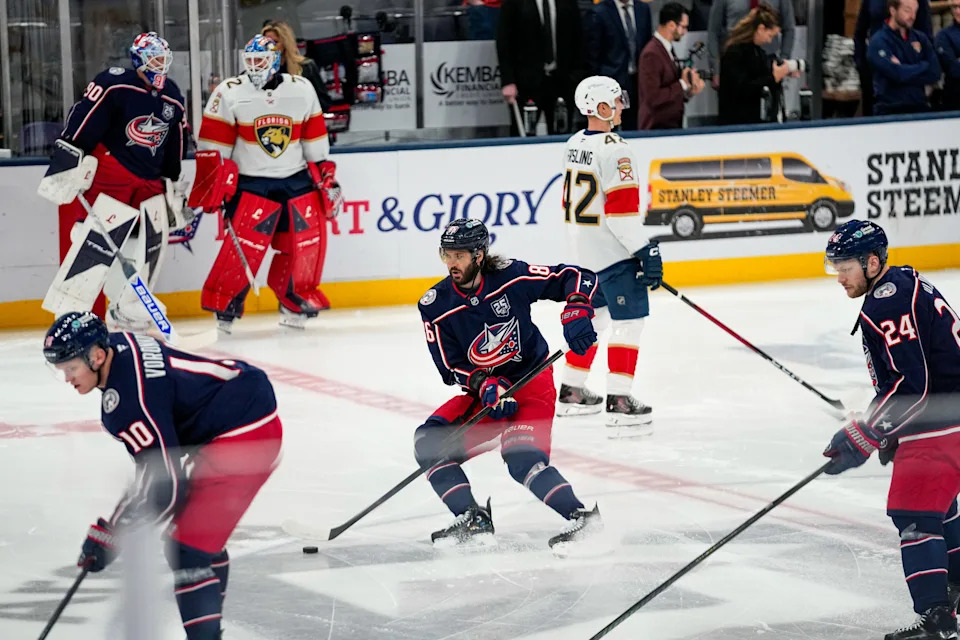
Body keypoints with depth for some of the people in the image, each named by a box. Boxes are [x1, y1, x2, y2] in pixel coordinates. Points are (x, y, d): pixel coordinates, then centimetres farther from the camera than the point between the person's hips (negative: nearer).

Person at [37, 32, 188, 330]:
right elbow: (83, 119, -17)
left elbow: (175, 147, 20)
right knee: (95, 237, -15)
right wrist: (69, 162, -22)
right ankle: (71, 313, -14)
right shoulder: (115, 84, -13)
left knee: (151, 238, 2)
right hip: (107, 169, -7)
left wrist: (173, 185, 22)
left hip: (149, 180, 7)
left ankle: (125, 308, 16)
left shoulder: (173, 99, 10)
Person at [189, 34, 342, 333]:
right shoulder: (229, 94, -6)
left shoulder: (302, 90, 3)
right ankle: (224, 304, -5)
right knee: (246, 245, -16)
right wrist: (215, 186, -10)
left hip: (297, 179, 4)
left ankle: (295, 302, 16)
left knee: (309, 240, -2)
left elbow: (315, 141, 10)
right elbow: (212, 146, -5)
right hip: (252, 182, -3)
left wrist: (327, 178, 9)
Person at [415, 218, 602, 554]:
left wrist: (577, 312, -28)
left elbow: (577, 277, -9)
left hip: (531, 382, -5)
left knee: (522, 457, -27)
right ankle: (473, 520, -12)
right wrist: (486, 386, -25)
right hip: (483, 390, 5)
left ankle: (579, 516, -22)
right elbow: (451, 367, -8)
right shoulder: (435, 306, -8)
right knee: (430, 440, -12)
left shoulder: (511, 277, -16)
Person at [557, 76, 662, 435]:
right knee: (629, 320, -7)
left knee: (593, 313, 21)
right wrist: (646, 250, -20)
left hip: (583, 244, 10)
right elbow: (621, 208, -23)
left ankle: (571, 392, 28)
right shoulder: (613, 150, -19)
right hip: (611, 248, -10)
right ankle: (619, 402, -12)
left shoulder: (575, 145, 9)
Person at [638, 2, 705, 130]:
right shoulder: (652, 54, -15)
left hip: (673, 125, 8)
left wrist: (689, 90, 1)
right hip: (657, 128, -8)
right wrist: (683, 84, -15)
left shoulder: (668, 50, 11)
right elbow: (653, 98, -21)